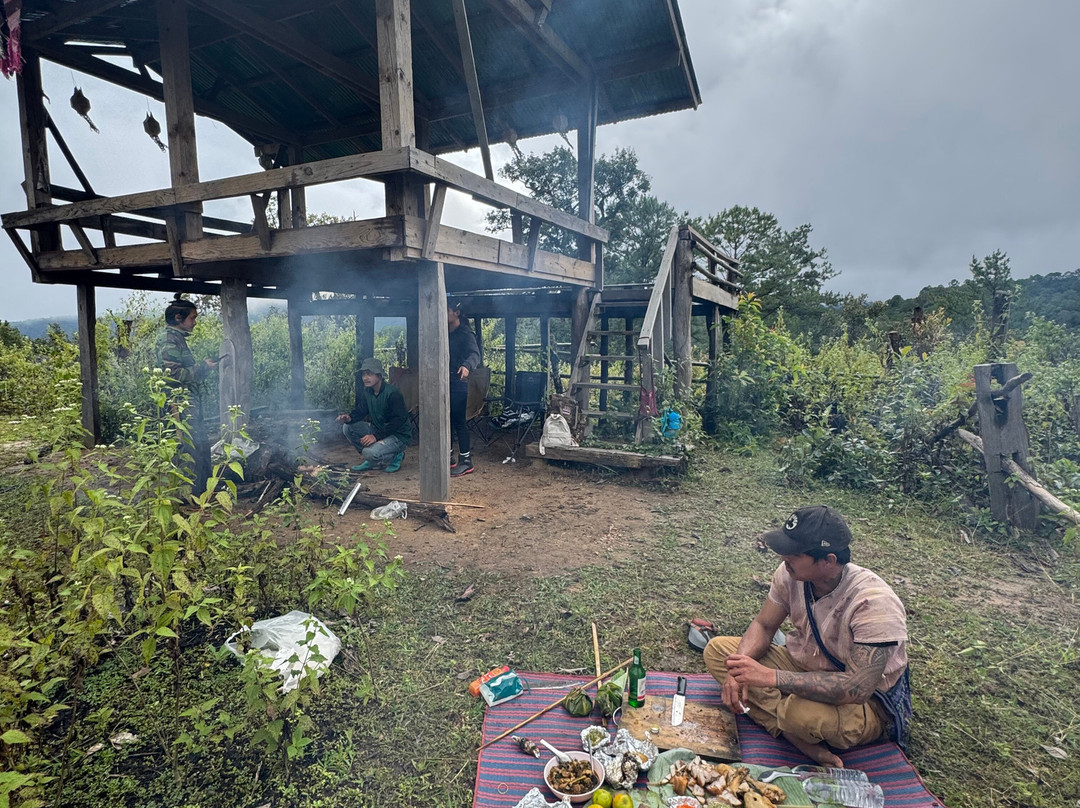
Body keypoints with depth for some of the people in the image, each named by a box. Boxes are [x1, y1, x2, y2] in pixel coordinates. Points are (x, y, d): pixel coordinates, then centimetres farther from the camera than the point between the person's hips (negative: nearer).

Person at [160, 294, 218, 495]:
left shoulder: (179, 339, 17)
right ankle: (194, 493, 0)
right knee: (194, 448, -7)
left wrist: (203, 367, 12)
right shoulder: (171, 342, -12)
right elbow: (174, 374, -20)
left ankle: (204, 489, 23)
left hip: (192, 404, 10)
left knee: (202, 444, 14)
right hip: (184, 404, -10)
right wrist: (203, 367, -14)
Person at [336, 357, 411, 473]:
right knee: (348, 427, -5)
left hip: (399, 435, -8)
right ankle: (372, 460, 5)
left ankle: (396, 456, 2)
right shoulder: (366, 392, 3)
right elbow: (360, 411, 5)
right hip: (378, 430, 8)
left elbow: (398, 421, -25)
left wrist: (376, 436, -27)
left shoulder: (392, 393, -23)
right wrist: (349, 418, -19)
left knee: (371, 453, -30)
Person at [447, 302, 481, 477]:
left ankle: (466, 462, -3)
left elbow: (475, 354, -23)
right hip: (445, 384, 9)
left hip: (458, 385, -8)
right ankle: (449, 459, 21)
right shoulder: (447, 335, 18)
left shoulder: (465, 333, -7)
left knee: (459, 422, -9)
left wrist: (467, 366, -43)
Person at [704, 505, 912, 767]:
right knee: (717, 649, -9)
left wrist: (771, 677, -38)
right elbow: (763, 626, -1)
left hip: (866, 703, -7)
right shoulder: (791, 573, -13)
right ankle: (803, 742, -19)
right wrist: (740, 669, -21)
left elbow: (857, 689, -36)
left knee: (802, 711, -41)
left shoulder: (874, 604, -32)